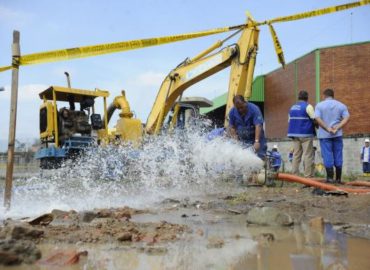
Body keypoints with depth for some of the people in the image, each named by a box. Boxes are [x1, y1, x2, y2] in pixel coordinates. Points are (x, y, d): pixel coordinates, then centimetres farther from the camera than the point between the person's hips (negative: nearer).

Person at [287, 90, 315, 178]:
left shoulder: (292, 107, 15)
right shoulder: (307, 106, -7)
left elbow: (290, 121, 16)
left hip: (294, 134, 6)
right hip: (306, 134, -6)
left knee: (296, 155, 7)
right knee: (308, 155, -3)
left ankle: (294, 174, 6)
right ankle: (308, 175, -5)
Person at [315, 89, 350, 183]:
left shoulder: (319, 105, 1)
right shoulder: (341, 105, 8)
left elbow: (317, 118, -12)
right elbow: (346, 118, -4)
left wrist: (327, 129, -11)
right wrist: (337, 128, -12)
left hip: (324, 134, -2)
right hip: (337, 134, 2)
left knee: (327, 156, 0)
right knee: (338, 156, 7)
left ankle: (330, 177, -2)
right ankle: (338, 178, 10)